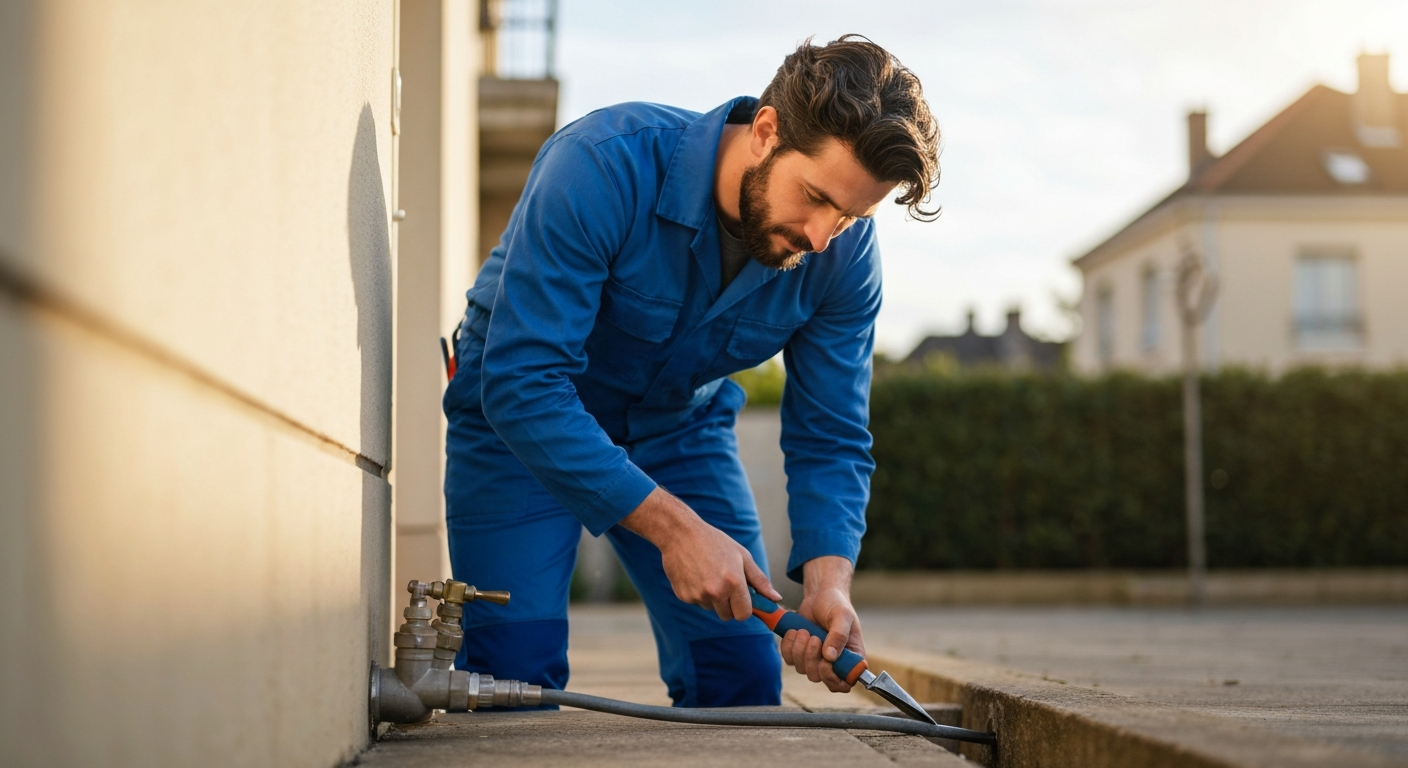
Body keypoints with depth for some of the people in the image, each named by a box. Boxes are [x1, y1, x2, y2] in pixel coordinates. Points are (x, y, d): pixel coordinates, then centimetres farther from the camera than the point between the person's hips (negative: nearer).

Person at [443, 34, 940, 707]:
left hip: (680, 425, 4)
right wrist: (674, 527, -42)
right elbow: (522, 385, -38)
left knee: (745, 677, -7)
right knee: (513, 676, -15)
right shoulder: (603, 165, -36)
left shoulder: (845, 254, -20)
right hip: (518, 417, -4)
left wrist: (828, 583, -32)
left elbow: (829, 442, -13)